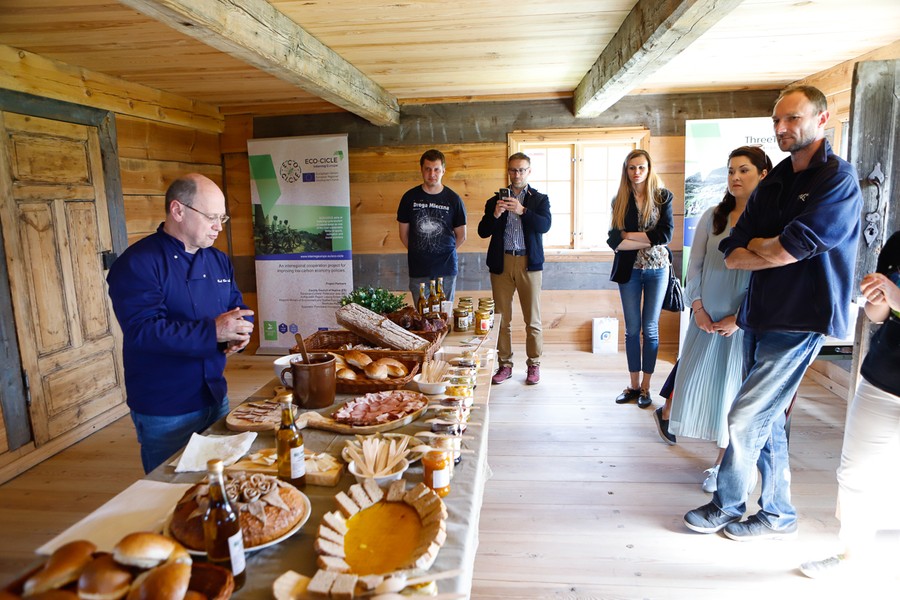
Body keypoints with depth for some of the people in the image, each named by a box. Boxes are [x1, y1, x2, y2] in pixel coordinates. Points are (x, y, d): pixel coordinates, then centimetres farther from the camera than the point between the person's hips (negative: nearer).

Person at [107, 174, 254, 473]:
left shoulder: (218, 260, 8)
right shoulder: (137, 263, -15)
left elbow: (238, 308, 13)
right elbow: (142, 330, -26)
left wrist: (239, 331, -11)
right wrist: (213, 331, -31)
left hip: (215, 398, 7)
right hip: (165, 413, -7)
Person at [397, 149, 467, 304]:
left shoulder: (453, 199, 0)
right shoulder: (410, 197, 2)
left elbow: (461, 236, 8)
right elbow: (404, 234, 10)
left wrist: (444, 253, 9)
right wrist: (417, 252, 7)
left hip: (446, 269, -1)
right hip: (418, 270, 1)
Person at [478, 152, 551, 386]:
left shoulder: (540, 199, 8)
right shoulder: (496, 200, 12)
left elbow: (545, 225, -9)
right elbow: (483, 231, 5)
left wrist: (522, 211, -23)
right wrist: (495, 214, -14)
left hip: (529, 263, -1)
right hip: (501, 262, 2)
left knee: (532, 318, 2)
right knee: (502, 317, 4)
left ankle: (534, 365, 14)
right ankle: (505, 364, 14)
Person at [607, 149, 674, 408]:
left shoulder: (662, 197, 0)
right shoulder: (619, 200, 4)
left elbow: (666, 234, -13)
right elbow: (614, 240, -7)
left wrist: (629, 235, -11)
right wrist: (648, 240, -15)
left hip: (656, 269, -2)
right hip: (629, 270, 2)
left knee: (650, 328, 5)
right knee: (632, 329, 7)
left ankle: (646, 387, 15)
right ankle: (634, 385, 18)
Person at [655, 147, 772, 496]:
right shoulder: (713, 217, 4)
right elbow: (695, 266, 6)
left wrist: (739, 317, -13)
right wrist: (697, 307, -4)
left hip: (745, 321, -2)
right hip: (706, 316, 2)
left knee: (734, 390, 5)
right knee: (692, 376, 9)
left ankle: (722, 463, 18)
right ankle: (666, 413, 41)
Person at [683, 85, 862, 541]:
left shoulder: (838, 179, -8)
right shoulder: (772, 185, 13)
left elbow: (785, 249, -20)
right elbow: (732, 254, 5)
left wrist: (758, 245, -1)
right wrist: (776, 250, -10)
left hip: (800, 321, -7)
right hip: (760, 316, 8)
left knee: (745, 418, -7)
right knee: (768, 419, 13)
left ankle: (727, 506, 14)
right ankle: (778, 514, 27)